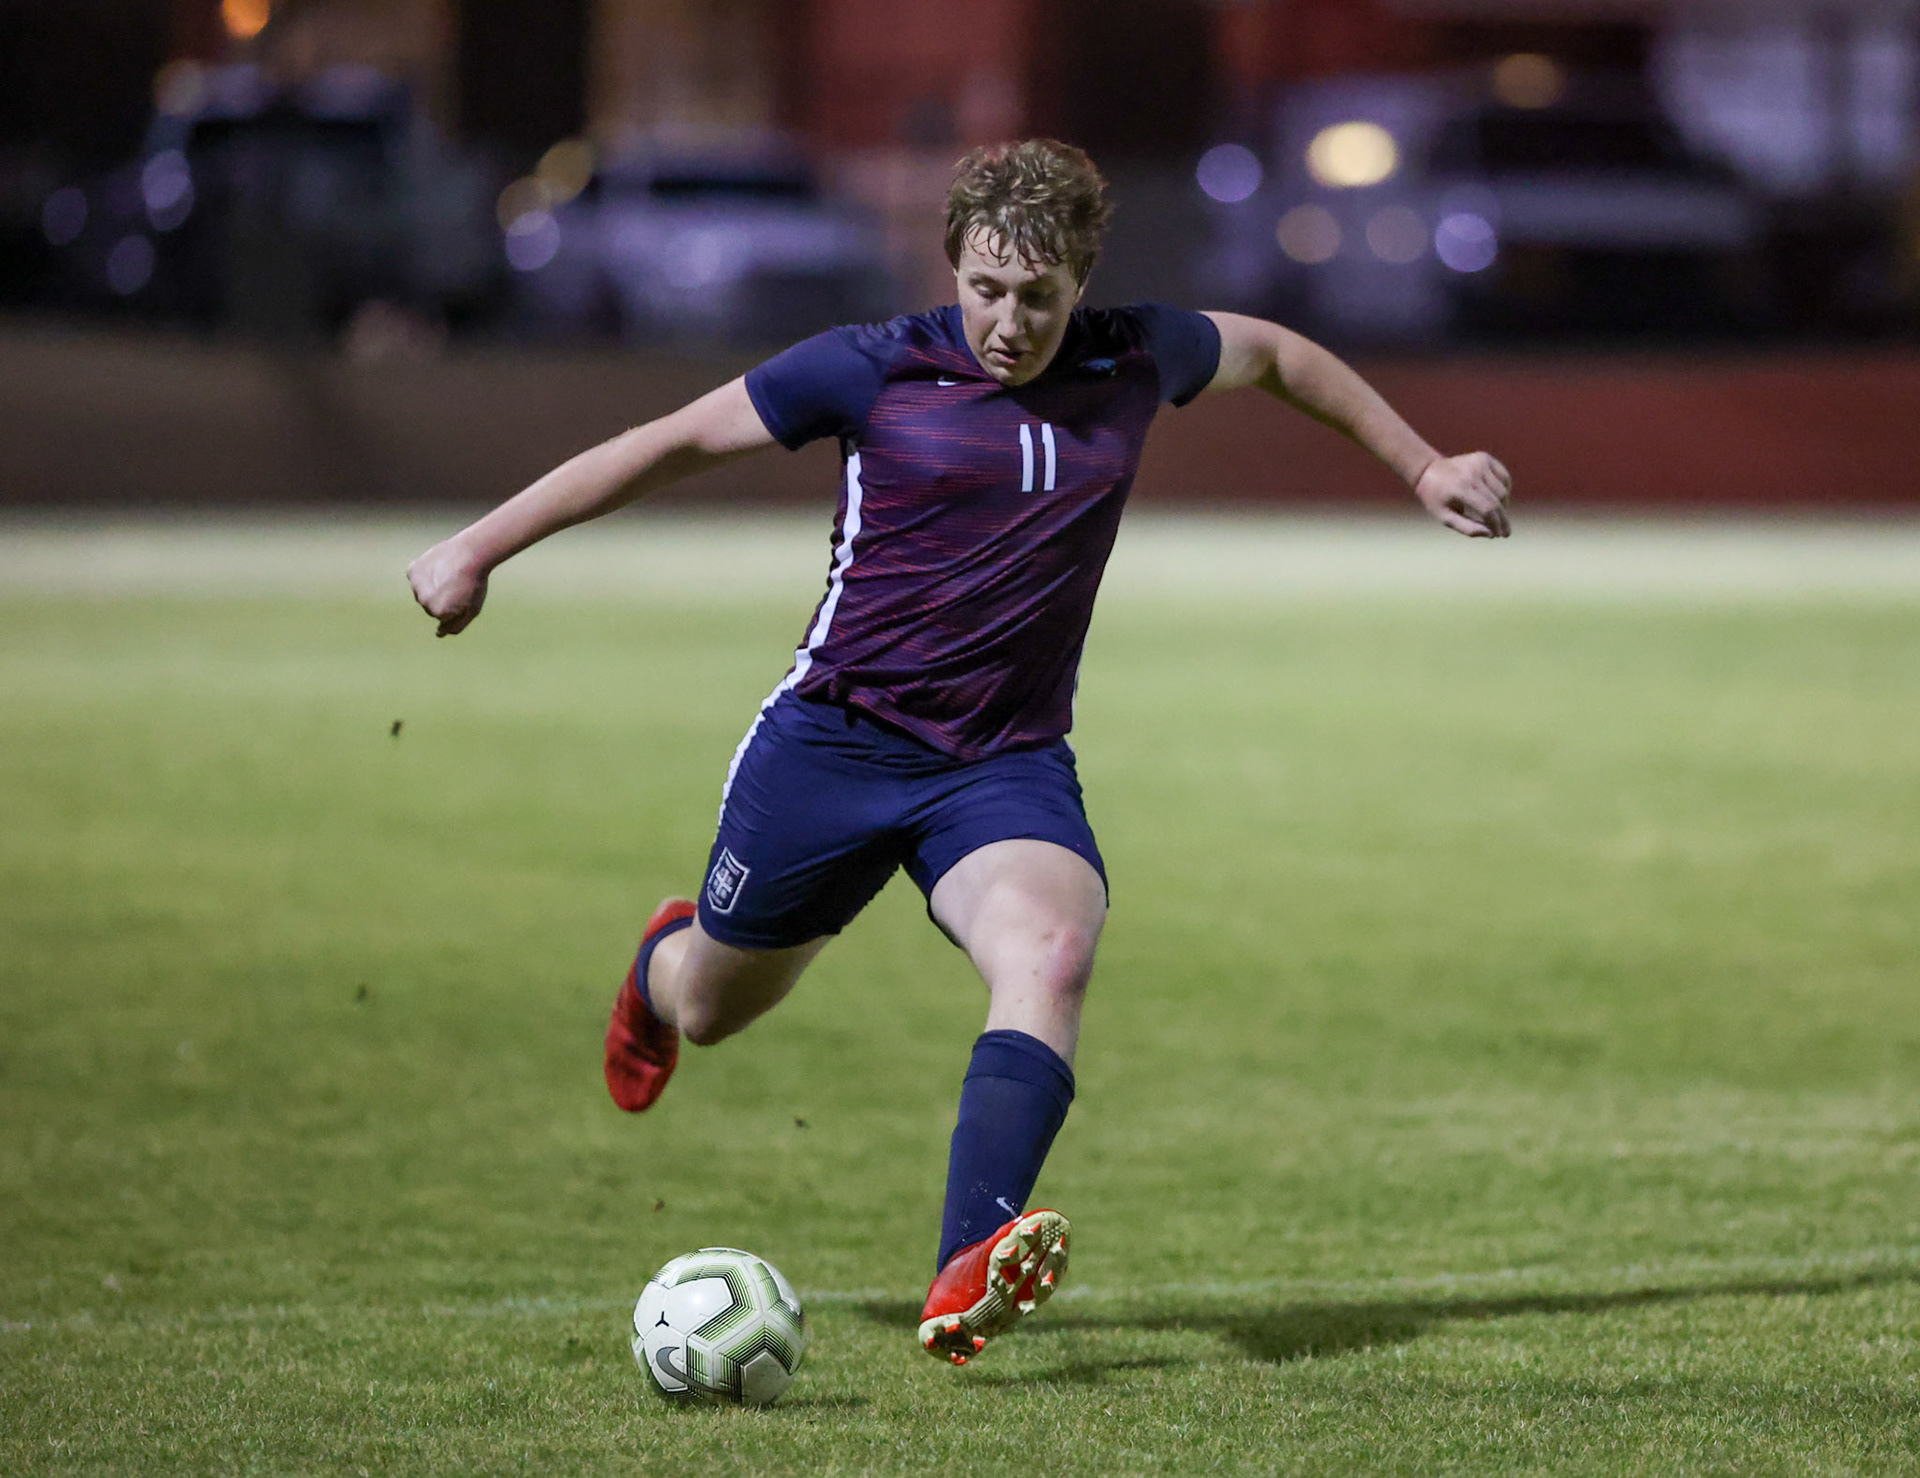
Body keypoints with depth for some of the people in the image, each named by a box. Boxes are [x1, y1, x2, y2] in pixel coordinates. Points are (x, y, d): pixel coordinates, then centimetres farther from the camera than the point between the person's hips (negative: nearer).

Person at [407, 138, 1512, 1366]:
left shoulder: (1135, 362, 1)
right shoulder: (872, 372, -9)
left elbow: (1274, 353, 22)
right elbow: (676, 443, -2)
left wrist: (1422, 465, 25)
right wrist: (481, 549, -3)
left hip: (1009, 763, 1)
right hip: (835, 743, -1)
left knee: (1052, 955, -30)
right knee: (712, 1010, 13)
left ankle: (967, 1283, -45)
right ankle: (666, 957, 55)